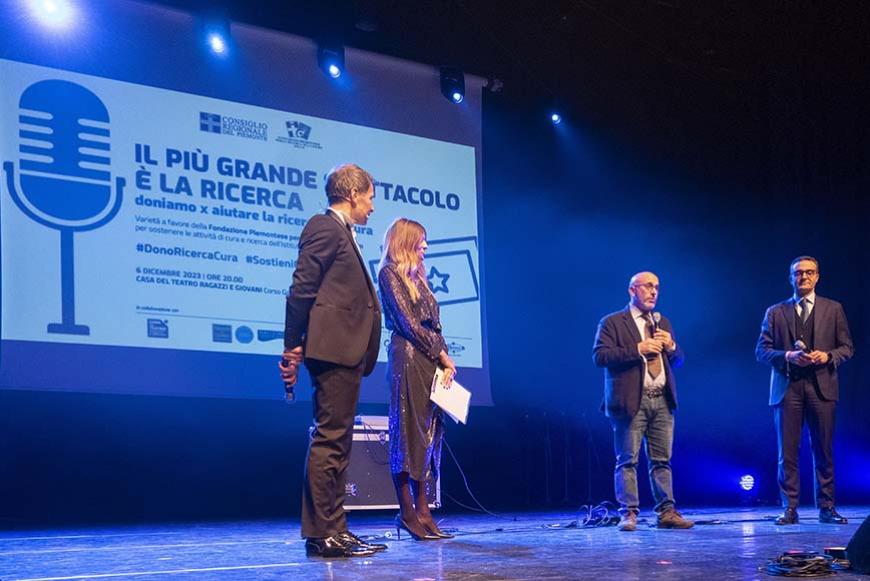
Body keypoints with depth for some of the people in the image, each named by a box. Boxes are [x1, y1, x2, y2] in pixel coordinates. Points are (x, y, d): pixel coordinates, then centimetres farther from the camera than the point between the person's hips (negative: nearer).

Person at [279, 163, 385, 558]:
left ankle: (333, 530, 16)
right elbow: (301, 290, -12)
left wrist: (296, 349, 17)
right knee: (330, 440, -9)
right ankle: (322, 535, -6)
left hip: (344, 352, 10)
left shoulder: (341, 233, 23)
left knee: (335, 443, 11)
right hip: (333, 348, -10)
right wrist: (293, 347, -14)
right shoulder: (325, 228, -6)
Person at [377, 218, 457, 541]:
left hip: (430, 362, 8)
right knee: (408, 433, -7)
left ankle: (422, 511, 6)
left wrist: (445, 362, 3)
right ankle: (408, 513, -5)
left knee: (427, 434, 5)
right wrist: (442, 355, -7)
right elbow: (409, 323, -9)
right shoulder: (389, 273, -2)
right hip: (408, 359, -8)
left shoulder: (417, 277, 22)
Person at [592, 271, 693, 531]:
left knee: (662, 460, 5)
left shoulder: (663, 323, 21)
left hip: (662, 400, 5)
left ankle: (666, 512, 9)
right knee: (627, 460, -4)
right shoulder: (612, 322, 1)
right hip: (631, 400, -5)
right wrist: (637, 349, -15)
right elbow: (600, 356, -11)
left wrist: (671, 346, 0)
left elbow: (678, 361, 23)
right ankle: (628, 513, 0)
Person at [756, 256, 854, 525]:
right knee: (787, 451, -2)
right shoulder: (775, 312, 12)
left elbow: (847, 347, 10)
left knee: (824, 450, 2)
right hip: (787, 387, 0)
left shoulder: (833, 309, 12)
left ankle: (826, 507, 9)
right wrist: (788, 356, -10)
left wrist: (827, 356, -10)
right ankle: (790, 508, 3)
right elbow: (761, 351, 7)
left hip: (821, 386, 0)